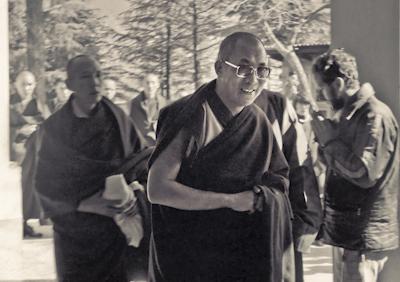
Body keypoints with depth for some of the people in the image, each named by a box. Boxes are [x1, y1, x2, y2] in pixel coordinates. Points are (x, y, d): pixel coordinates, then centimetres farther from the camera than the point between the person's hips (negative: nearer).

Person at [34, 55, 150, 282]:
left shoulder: (118, 120, -2)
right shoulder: (55, 128, -4)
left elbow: (141, 165, 3)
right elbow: (47, 186, -3)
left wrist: (133, 195, -16)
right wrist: (85, 205, -17)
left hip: (119, 230, 0)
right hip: (75, 233, 0)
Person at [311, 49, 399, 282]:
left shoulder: (375, 116, -18)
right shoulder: (348, 113, 11)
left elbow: (363, 173, -25)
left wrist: (330, 139, -16)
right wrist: (324, 138, 3)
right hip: (347, 229, 9)